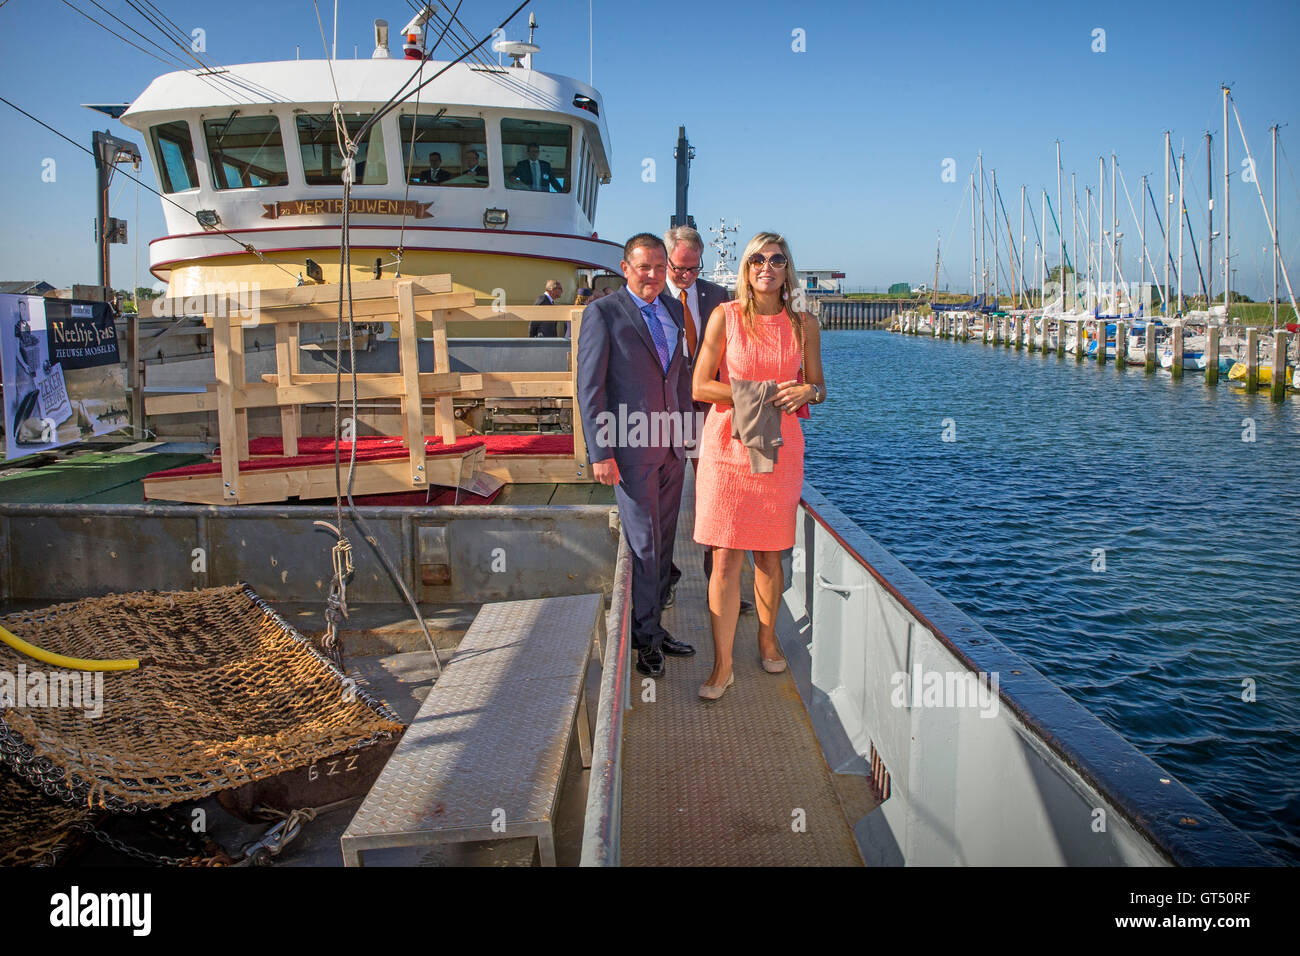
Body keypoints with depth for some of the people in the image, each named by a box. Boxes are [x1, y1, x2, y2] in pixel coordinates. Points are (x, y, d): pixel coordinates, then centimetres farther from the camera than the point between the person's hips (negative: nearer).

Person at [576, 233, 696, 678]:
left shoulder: (673, 310, 12)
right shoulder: (603, 313, -6)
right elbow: (590, 387, -9)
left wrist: (691, 434, 14)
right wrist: (600, 453, -14)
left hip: (671, 446, 6)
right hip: (631, 448, -6)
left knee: (663, 542, 12)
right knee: (643, 544, -1)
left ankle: (653, 626, 25)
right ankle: (645, 636, 13)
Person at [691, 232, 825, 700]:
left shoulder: (803, 325, 5)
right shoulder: (725, 316, -2)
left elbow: (818, 386, 12)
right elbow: (699, 386, -5)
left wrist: (806, 391, -12)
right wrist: (759, 393, -14)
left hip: (779, 447, 2)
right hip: (727, 445, -2)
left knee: (769, 555, 11)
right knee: (725, 558, -4)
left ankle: (768, 637, 34)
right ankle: (722, 665, 5)